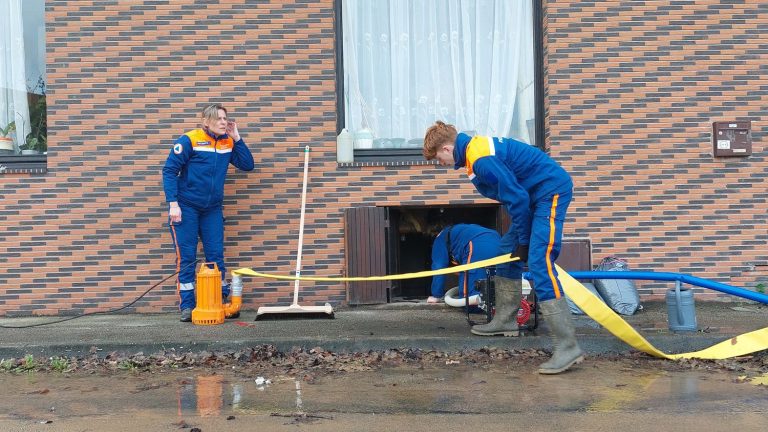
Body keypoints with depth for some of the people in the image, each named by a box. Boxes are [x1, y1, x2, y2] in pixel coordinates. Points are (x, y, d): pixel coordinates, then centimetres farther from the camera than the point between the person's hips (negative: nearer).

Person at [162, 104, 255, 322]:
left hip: (213, 209, 4)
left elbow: (247, 165, 2)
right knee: (186, 257, 0)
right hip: (186, 207, -4)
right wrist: (173, 204, -17)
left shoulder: (228, 142, 2)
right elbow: (169, 170, -11)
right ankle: (187, 306, 8)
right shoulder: (189, 140, -12)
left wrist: (236, 137, -6)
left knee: (216, 256, 7)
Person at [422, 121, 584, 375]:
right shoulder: (476, 147, 11)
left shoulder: (481, 159, -21)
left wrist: (523, 241, -11)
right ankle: (505, 320, 29)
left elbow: (517, 198, -22)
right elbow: (515, 195, 17)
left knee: (538, 263, -19)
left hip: (551, 191, -11)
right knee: (507, 251, 17)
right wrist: (518, 238, 15)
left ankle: (568, 347, -20)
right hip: (535, 195, 11)